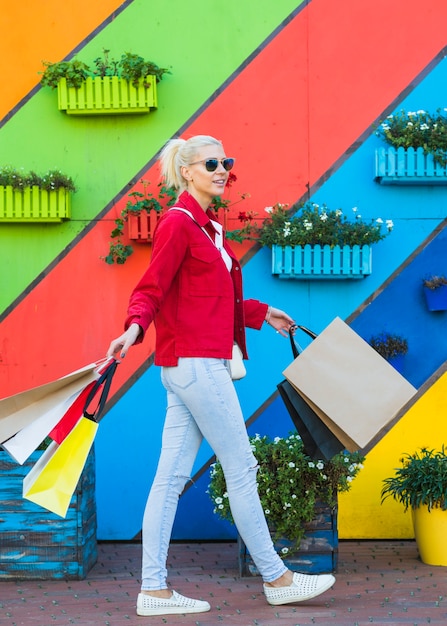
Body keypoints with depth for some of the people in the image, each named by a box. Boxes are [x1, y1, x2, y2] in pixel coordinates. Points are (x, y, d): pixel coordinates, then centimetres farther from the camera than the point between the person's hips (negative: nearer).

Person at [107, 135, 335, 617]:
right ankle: (275, 578, 11)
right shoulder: (177, 223, -10)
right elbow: (151, 289, -15)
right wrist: (134, 327, -34)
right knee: (241, 468, 0)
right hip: (195, 362, -9)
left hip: (192, 364, 9)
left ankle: (154, 590, 10)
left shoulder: (208, 226, 18)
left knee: (172, 477, 7)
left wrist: (262, 314, 37)